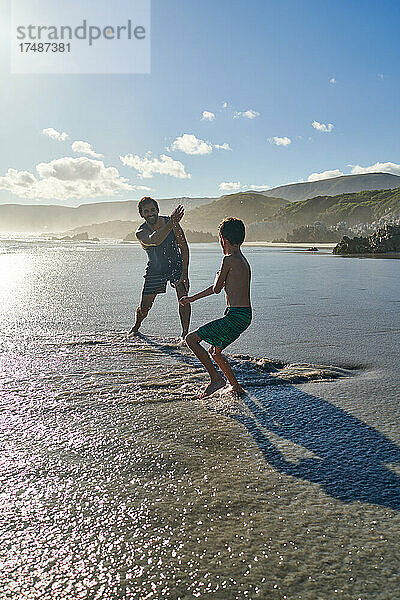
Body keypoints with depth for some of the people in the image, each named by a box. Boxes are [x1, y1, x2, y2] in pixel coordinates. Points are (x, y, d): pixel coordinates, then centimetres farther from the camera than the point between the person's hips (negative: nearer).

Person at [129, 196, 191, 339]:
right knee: (144, 307, 3)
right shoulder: (141, 232, -22)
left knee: (183, 298, -20)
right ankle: (135, 328, 35)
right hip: (155, 270, 0)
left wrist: (184, 274, -19)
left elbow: (184, 247, -13)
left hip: (176, 265, 0)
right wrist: (171, 224, -58)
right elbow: (154, 241, -46)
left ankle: (185, 333, -7)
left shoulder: (171, 222, -18)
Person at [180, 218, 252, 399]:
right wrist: (191, 298, 32)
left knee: (191, 339, -5)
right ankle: (236, 386, 32)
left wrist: (219, 275, 13)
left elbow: (216, 289, -9)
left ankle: (216, 378, -2)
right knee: (215, 351, 25)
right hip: (245, 316, 10)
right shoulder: (242, 261, 17)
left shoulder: (229, 259, -13)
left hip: (235, 316, -10)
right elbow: (217, 288, 25)